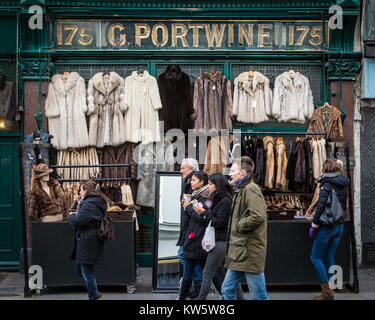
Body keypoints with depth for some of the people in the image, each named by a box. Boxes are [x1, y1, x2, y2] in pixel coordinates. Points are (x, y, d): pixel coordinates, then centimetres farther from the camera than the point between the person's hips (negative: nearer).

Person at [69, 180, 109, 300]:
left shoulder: (89, 205, -18)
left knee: (87, 273, -1)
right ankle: (94, 293, 28)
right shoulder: (96, 202, 15)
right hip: (88, 243, 11)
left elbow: (77, 221, -22)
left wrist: (72, 215, -2)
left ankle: (93, 297, 10)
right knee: (78, 269, 20)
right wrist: (75, 214, 6)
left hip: (88, 244, -11)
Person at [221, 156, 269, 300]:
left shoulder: (251, 190, -14)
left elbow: (258, 216, -26)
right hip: (239, 254, 10)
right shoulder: (240, 190, 18)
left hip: (250, 253, -10)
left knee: (258, 295, -2)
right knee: (227, 290, 13)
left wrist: (238, 226, -14)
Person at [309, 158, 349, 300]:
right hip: (339, 226, 7)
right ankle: (330, 291, 15)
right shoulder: (344, 185, 7)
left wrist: (314, 225, -13)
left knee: (315, 258, 2)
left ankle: (327, 291, -2)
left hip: (326, 225, -7)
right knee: (330, 258, 13)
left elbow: (321, 207, -20)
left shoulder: (327, 185, -15)